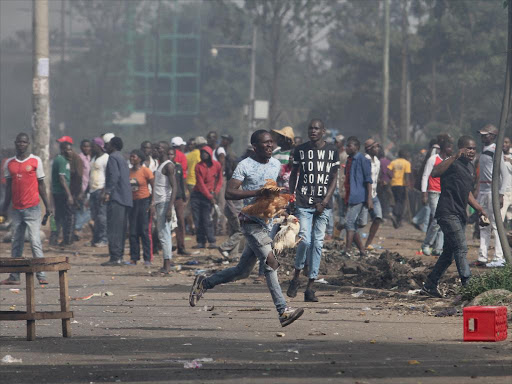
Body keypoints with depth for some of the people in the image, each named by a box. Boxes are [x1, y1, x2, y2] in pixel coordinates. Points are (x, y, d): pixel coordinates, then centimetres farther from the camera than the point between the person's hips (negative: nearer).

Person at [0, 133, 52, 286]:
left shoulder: (36, 161, 2)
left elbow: (41, 185, 6)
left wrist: (47, 206, 3)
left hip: (32, 208, -4)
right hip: (16, 209, 4)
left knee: (35, 242, -9)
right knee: (15, 243, 6)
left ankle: (41, 275, -9)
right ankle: (14, 276, 9)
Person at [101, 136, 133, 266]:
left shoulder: (113, 157, -7)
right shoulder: (122, 159, 22)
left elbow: (114, 175, -19)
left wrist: (108, 192, -22)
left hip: (116, 197, -10)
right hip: (125, 199, 10)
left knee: (114, 229, -11)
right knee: (120, 229, 12)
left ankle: (115, 257, -15)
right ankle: (119, 256, 13)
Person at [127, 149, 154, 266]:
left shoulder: (146, 171, -8)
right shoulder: (129, 172, 9)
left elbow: (154, 187, -7)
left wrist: (152, 204, -13)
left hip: (144, 201, -6)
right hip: (132, 202, 6)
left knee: (144, 231, -7)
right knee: (133, 232, 4)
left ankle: (147, 259, -4)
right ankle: (134, 258, 8)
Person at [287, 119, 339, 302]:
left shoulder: (332, 150, 5)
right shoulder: (300, 150, 5)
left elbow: (334, 177, 6)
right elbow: (293, 175, 12)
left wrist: (325, 201, -5)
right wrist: (290, 197, 3)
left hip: (323, 204, 1)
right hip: (303, 203, -1)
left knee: (317, 243, 0)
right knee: (305, 240, -13)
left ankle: (310, 286, 5)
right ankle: (296, 277, 10)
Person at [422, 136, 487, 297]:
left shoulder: (470, 167, 18)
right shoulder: (453, 164, -10)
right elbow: (435, 172, -31)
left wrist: (478, 208, 18)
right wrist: (455, 157, -34)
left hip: (460, 214, 9)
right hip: (448, 213, -9)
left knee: (449, 253, 11)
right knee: (461, 248, -16)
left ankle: (430, 285, 19)